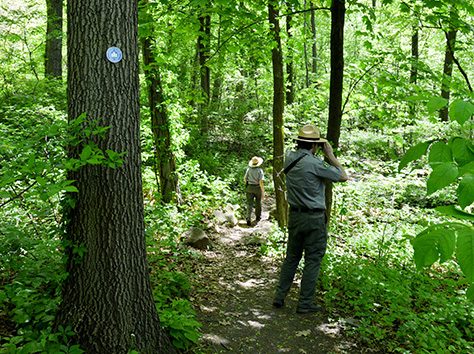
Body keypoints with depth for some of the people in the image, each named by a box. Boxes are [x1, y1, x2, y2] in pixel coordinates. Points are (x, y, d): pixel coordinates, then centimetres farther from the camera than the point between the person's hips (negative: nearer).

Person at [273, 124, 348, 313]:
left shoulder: (289, 157, 1)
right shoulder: (314, 163, -19)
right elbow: (343, 176, -8)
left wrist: (317, 154, 14)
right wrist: (330, 154, -1)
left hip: (294, 216, 7)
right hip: (314, 219, -6)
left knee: (292, 257, 18)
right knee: (313, 260, 6)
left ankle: (280, 296, 23)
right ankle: (305, 303, 14)